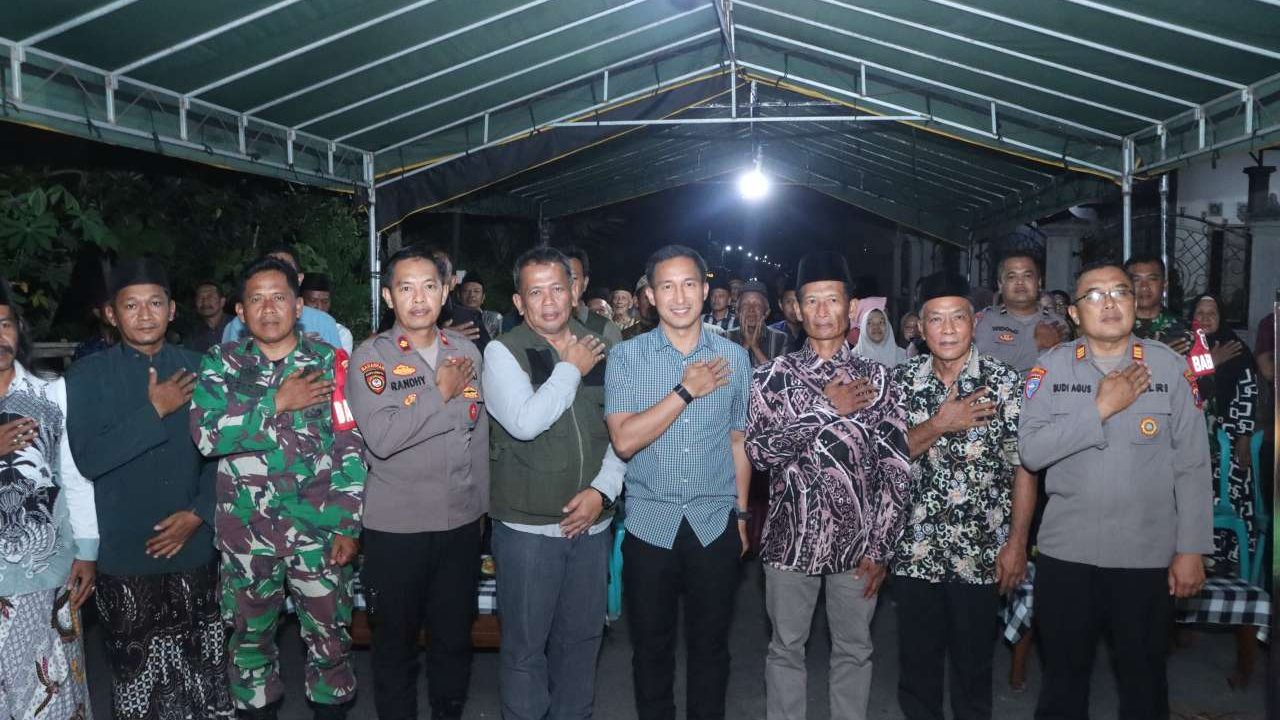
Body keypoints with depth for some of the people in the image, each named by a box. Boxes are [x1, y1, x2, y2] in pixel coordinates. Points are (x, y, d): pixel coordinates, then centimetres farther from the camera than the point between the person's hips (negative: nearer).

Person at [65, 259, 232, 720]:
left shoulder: (198, 370, 4)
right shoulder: (87, 375, -3)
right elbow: (87, 460, -14)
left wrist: (198, 514, -7)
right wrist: (155, 411, -16)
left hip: (194, 548, 2)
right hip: (124, 554, -2)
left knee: (206, 671, 10)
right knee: (137, 677, 7)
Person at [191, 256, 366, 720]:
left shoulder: (329, 362, 0)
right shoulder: (220, 364, 2)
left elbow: (351, 449, -3)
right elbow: (206, 435, -13)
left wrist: (348, 526, -7)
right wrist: (278, 403, -17)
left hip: (319, 530, -1)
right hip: (245, 532, 1)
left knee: (329, 635, 10)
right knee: (250, 635, 16)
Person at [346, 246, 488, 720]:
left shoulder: (466, 351, 5)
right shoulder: (370, 357, -8)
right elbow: (382, 436, -23)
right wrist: (441, 393, -15)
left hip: (462, 521, 4)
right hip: (395, 526, -4)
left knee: (455, 638, 17)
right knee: (396, 641, 12)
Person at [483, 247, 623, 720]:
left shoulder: (601, 349, 4)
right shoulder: (503, 352, -6)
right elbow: (525, 422, -23)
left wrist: (602, 490, -6)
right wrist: (570, 369, -12)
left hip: (592, 521, 4)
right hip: (528, 525, -3)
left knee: (582, 637, 17)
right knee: (525, 645, 8)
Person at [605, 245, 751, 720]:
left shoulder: (734, 358, 2)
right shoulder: (625, 357, -5)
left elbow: (738, 441, 10)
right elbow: (624, 441, -16)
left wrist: (742, 513, 11)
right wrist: (687, 391, -17)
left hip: (716, 524, 1)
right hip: (650, 523, -1)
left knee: (710, 645, 14)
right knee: (651, 646, 13)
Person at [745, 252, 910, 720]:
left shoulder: (877, 377, -1)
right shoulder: (772, 376, -2)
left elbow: (895, 470, -2)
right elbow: (758, 451, -14)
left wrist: (880, 547, -6)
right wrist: (827, 410, -18)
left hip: (857, 541, 1)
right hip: (791, 539, 0)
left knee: (854, 650, 15)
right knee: (786, 648, 14)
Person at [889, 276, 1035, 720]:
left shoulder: (1005, 383, -6)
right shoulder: (903, 380, 1)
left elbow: (1023, 467, -5)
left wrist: (1017, 543, -8)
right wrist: (940, 424, -16)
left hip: (980, 552, -2)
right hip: (914, 549, 2)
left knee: (973, 663, 12)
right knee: (915, 663, 13)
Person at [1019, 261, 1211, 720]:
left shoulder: (1170, 367, -4)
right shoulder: (1050, 367, -3)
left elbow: (1192, 465, -2)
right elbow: (1031, 452, -13)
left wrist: (1191, 549, -3)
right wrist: (1101, 408, -18)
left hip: (1149, 555, 0)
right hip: (1065, 552, 0)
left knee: (1144, 678, 16)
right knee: (1063, 675, 15)